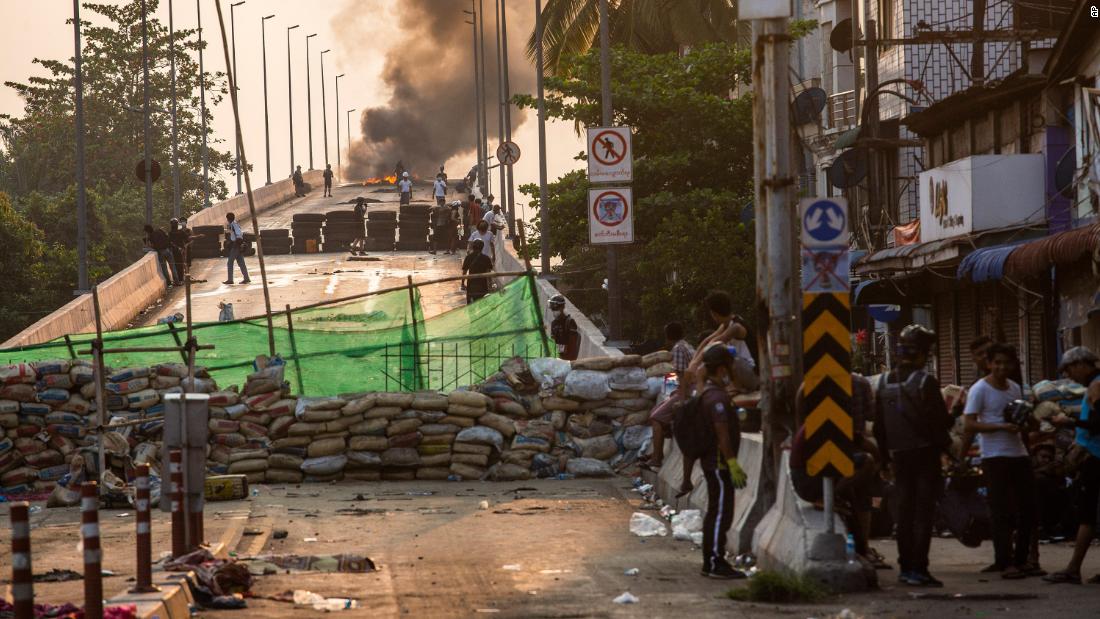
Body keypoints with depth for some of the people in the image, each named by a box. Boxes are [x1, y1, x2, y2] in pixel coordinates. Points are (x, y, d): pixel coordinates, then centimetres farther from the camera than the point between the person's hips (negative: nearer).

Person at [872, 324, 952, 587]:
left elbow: (878, 426, 9)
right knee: (923, 511, -4)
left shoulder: (883, 383, 5)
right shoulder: (925, 382, -13)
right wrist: (942, 443, 6)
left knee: (904, 511, 12)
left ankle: (906, 567, 15)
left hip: (898, 456, 5)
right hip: (925, 454, -5)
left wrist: (885, 455, 15)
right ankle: (918, 568, -9)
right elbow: (941, 421, -13)